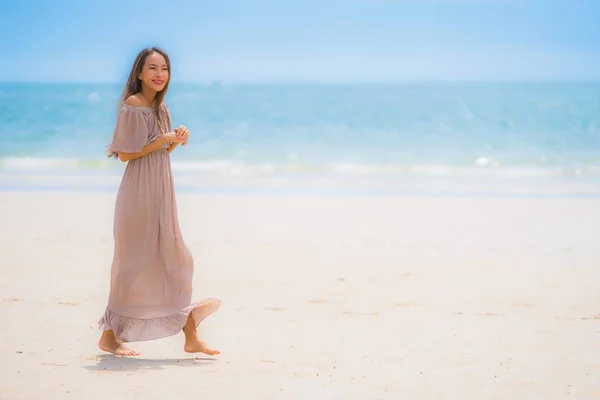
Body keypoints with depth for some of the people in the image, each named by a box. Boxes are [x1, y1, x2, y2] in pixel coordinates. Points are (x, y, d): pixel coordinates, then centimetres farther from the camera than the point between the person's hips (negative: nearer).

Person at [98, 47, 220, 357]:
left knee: (174, 260, 9)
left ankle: (190, 337, 14)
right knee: (132, 262, -2)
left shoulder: (160, 107, 13)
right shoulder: (132, 105, -12)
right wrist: (158, 143, -19)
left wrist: (177, 140, 0)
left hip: (161, 192, 8)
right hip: (139, 192, -8)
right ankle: (110, 336, 10)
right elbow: (124, 154, -14)